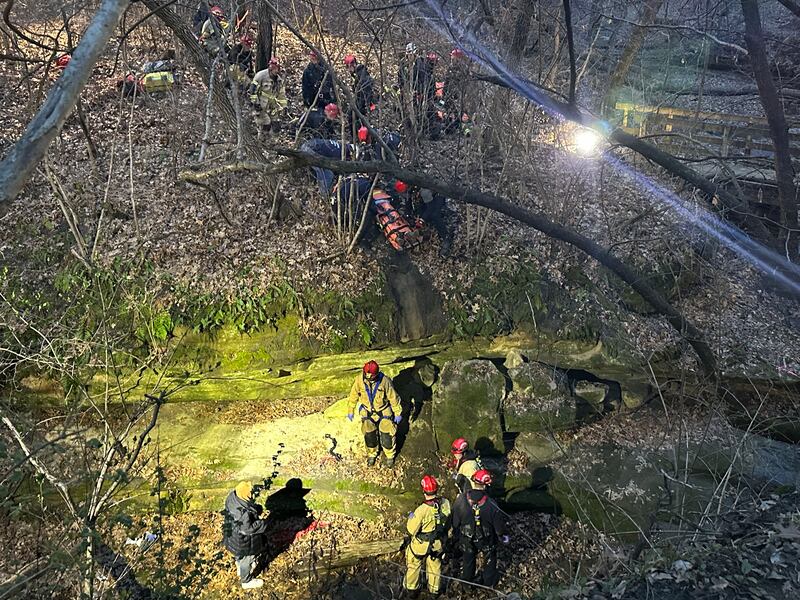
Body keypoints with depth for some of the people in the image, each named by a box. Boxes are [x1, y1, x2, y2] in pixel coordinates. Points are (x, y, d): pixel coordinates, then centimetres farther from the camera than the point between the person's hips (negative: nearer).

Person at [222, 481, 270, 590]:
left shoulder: (233, 496, -16)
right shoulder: (243, 513, -42)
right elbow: (247, 529, -30)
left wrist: (256, 513, -7)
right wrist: (262, 523, -20)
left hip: (234, 534, 8)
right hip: (243, 541, -8)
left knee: (239, 555, 34)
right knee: (246, 559, 19)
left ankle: (240, 570, 61)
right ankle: (246, 581, 43)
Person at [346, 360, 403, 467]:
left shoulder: (385, 381, -22)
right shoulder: (359, 379, -18)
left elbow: (393, 397, -9)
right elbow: (353, 396, -2)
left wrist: (398, 413, -1)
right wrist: (350, 411, 6)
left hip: (383, 410, -1)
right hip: (367, 410, 1)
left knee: (387, 433, -11)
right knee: (369, 433, -13)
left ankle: (390, 455, 14)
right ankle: (372, 454, 14)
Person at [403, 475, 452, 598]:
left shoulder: (421, 510, -37)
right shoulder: (446, 504, -23)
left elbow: (412, 530, -22)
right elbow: (448, 523, -4)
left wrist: (411, 518, -4)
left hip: (421, 545, -4)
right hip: (438, 544, 4)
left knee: (414, 566, 24)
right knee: (435, 566, 28)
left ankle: (412, 589, 44)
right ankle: (434, 590, 48)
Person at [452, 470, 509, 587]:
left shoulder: (461, 499, -27)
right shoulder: (491, 505, -33)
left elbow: (455, 520, -10)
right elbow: (499, 523, -17)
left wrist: (457, 532, 10)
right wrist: (503, 535, 5)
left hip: (466, 538, 2)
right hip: (486, 538, -2)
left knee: (468, 559, 28)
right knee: (489, 558, 27)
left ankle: (467, 581, 50)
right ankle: (489, 581, 48)